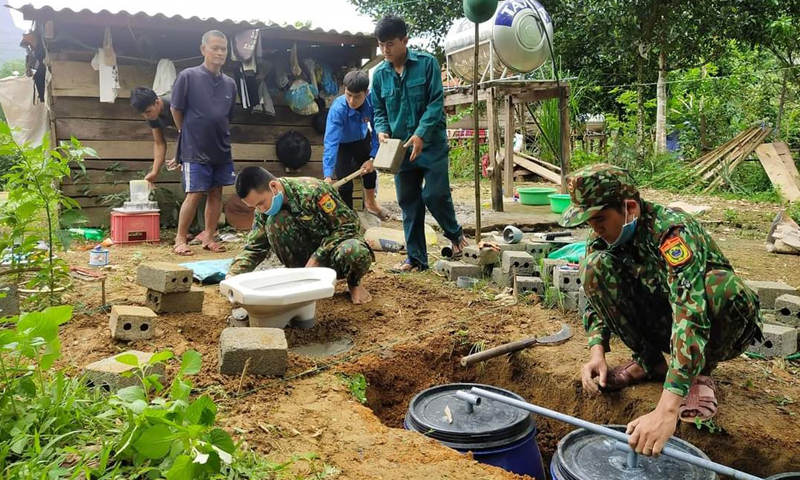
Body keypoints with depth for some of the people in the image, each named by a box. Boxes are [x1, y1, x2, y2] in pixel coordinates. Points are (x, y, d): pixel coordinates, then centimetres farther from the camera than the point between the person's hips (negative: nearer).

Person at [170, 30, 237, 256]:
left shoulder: (230, 84, 6)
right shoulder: (188, 76, -7)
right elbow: (176, 109, -1)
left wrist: (218, 135, 15)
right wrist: (189, 135, 7)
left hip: (221, 149, 5)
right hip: (195, 149, -5)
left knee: (216, 193, 8)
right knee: (194, 194, -5)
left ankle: (208, 237, 18)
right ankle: (180, 239, 7)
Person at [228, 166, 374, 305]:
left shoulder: (312, 190, -25)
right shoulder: (265, 211, -6)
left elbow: (349, 225, -22)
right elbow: (255, 246, 0)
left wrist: (318, 257, -28)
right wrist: (233, 274, -18)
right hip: (311, 255, 4)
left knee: (356, 253, -42)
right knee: (274, 222, -23)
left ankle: (354, 283, -4)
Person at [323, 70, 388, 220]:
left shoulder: (372, 101, -32)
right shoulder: (338, 109, -41)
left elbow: (377, 131, -20)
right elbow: (331, 142, -48)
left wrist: (372, 158, -25)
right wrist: (328, 176, -56)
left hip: (362, 140, 4)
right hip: (343, 144, -4)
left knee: (370, 170, 23)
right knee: (345, 184, -10)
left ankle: (370, 203, 52)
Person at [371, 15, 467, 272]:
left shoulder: (427, 63, -6)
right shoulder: (379, 74, 5)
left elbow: (436, 102, -11)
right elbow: (379, 110, 11)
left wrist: (421, 134, -22)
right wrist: (382, 130, -10)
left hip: (431, 144, -4)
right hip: (400, 148, 4)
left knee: (435, 195, -8)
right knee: (408, 203, 6)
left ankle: (455, 234, 22)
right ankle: (416, 258, 15)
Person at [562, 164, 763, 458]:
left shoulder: (673, 230, -32)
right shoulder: (602, 237, -12)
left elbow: (691, 315, -43)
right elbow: (596, 294, -2)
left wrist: (666, 409, -51)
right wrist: (597, 351, -22)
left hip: (706, 327, -4)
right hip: (657, 318, 5)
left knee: (725, 286, -37)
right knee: (596, 266, -18)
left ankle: (699, 374, -8)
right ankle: (649, 361, -2)